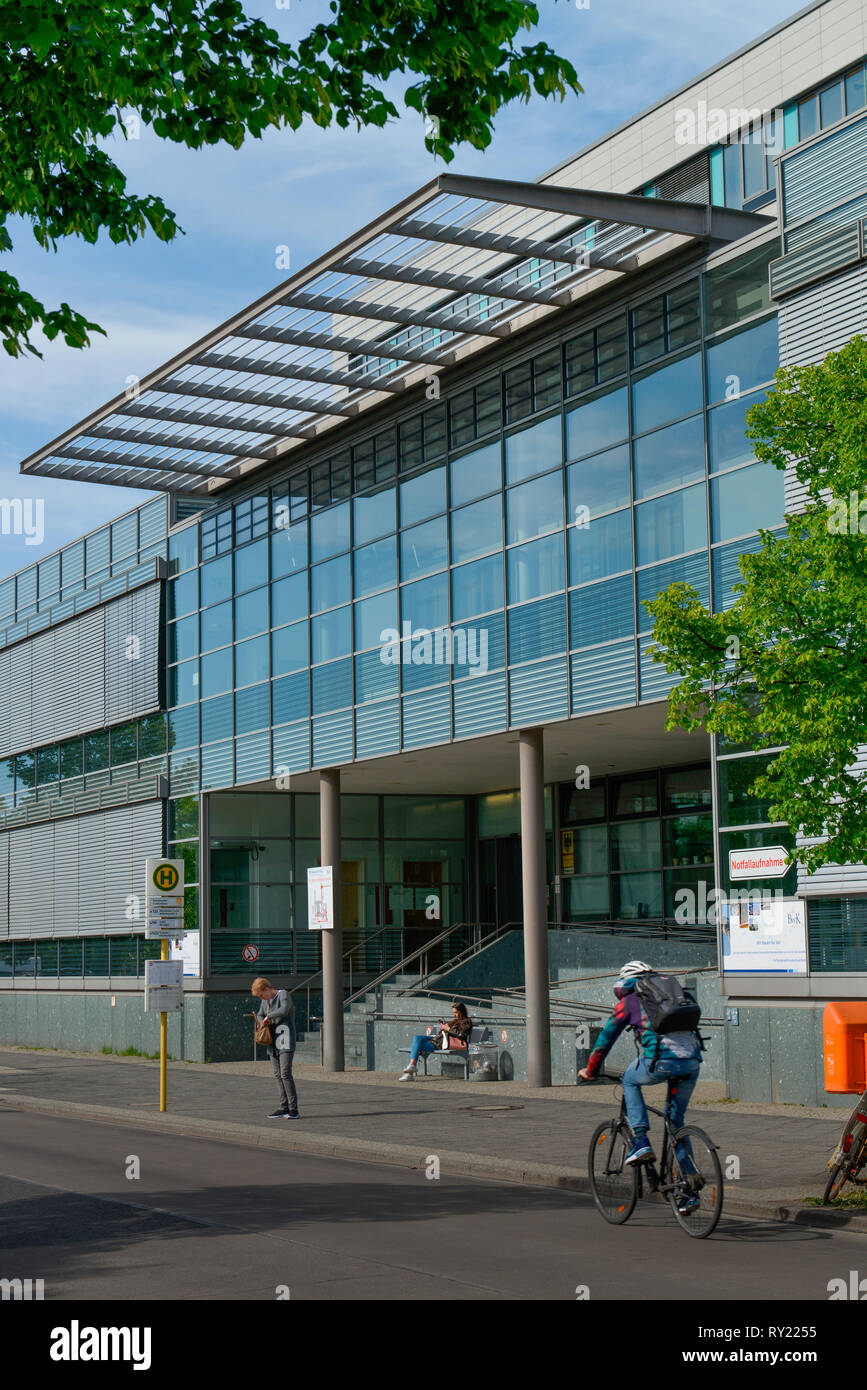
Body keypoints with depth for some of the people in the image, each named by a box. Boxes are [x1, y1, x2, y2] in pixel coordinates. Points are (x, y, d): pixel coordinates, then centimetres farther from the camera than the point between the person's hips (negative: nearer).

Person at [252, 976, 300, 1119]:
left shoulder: (284, 995, -8)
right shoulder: (265, 1000, 15)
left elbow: (284, 1010, -27)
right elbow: (260, 1015, 29)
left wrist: (269, 1016, -12)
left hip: (285, 1040, -8)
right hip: (273, 1042, 8)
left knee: (285, 1073, -15)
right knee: (278, 1075, 6)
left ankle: (293, 1110, -15)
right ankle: (284, 1107, 11)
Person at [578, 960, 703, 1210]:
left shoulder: (629, 1001, 16)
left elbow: (606, 1037, 21)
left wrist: (590, 1070, 34)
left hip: (662, 1061, -5)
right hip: (692, 1062, 5)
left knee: (630, 1081, 28)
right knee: (677, 1121, 21)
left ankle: (641, 1142, 11)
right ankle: (690, 1191, 16)